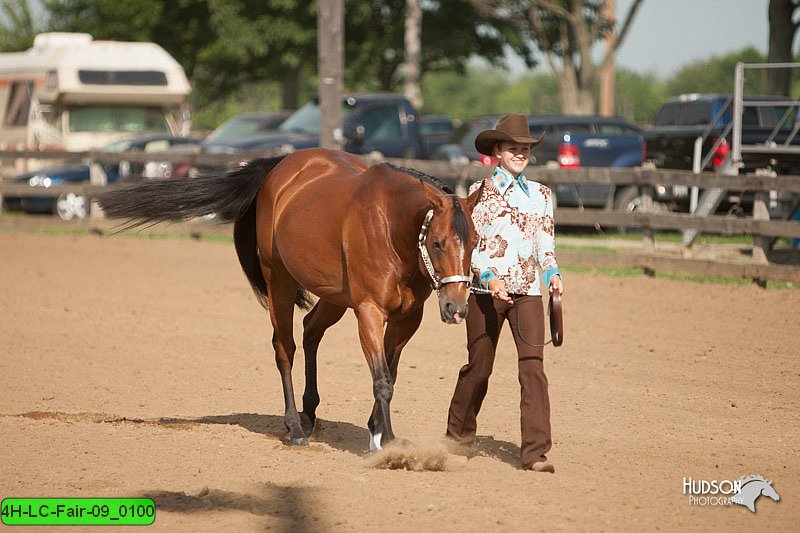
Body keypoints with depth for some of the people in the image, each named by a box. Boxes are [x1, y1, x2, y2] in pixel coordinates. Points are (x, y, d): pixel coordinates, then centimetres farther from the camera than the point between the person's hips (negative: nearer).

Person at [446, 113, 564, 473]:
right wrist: (489, 277, -19)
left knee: (533, 368, -10)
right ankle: (458, 436, 30)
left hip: (527, 291, 2)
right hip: (486, 290, -2)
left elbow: (546, 243, 15)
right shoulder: (480, 193, 1)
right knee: (479, 366, 8)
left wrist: (553, 273, -4)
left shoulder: (541, 194, 12)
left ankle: (535, 452, -12)